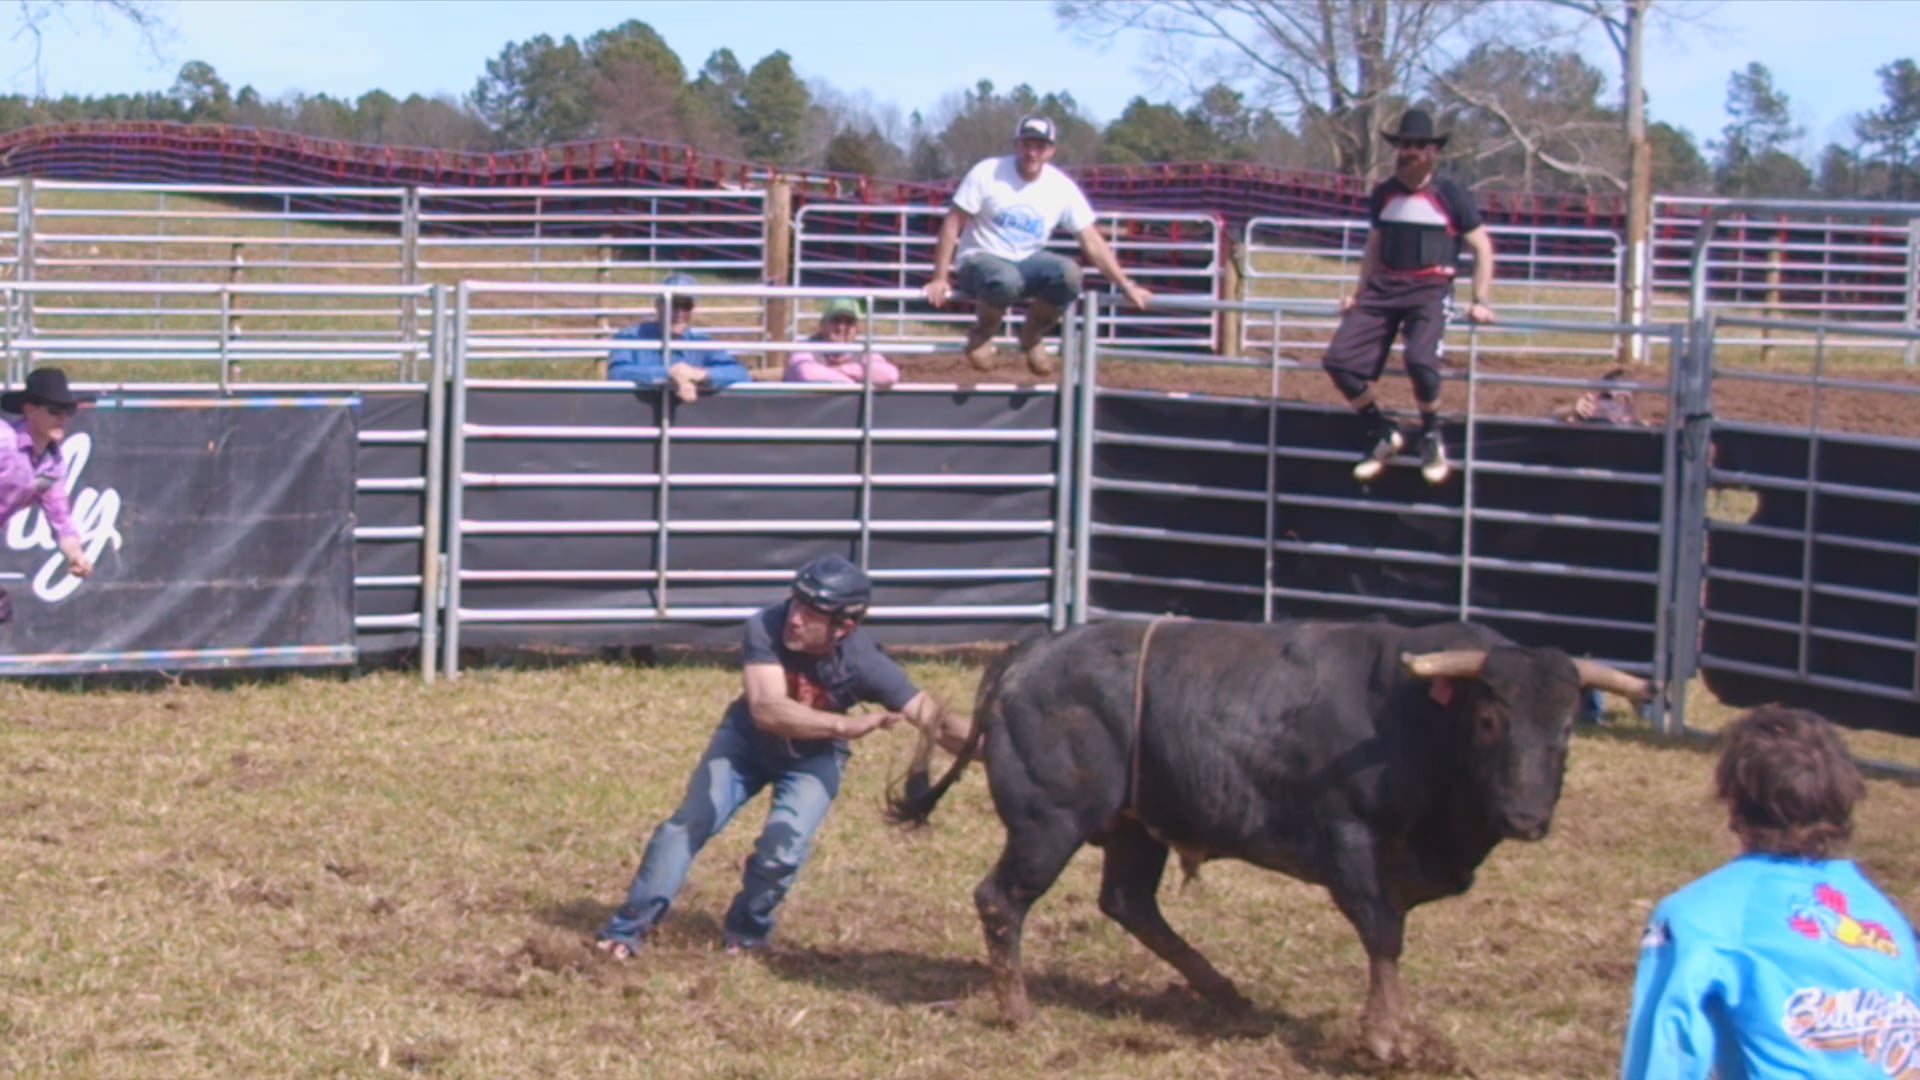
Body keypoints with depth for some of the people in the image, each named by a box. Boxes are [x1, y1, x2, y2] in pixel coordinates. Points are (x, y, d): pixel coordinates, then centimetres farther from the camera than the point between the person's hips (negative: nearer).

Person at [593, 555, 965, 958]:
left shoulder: (864, 663, -33)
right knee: (688, 825, -7)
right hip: (748, 739, 1)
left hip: (814, 758, 0)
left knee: (783, 846, -16)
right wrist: (846, 725, -55)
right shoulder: (767, 628, -34)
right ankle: (627, 928, 4)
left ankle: (747, 933, 13)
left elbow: (936, 722, -35)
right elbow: (767, 709, -44)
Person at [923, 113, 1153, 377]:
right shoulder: (987, 174, -10)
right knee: (1006, 279, -40)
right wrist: (940, 278, -15)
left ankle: (1032, 336, -1)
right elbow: (952, 224, -8)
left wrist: (1127, 286, -7)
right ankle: (982, 334, -7)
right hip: (980, 260, -3)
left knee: (1069, 273, -29)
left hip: (1027, 263, 3)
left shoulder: (1063, 188, -3)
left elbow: (1093, 243, -1)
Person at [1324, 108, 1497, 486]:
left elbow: (1482, 248, 5)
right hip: (1384, 287, 5)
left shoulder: (1451, 196, -1)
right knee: (1339, 360, -12)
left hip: (1430, 289, -5)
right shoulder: (1383, 195, 11)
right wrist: (1359, 294, 22)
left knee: (1420, 359, -32)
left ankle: (1431, 437, -4)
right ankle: (1382, 433, 9)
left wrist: (1481, 301, -3)